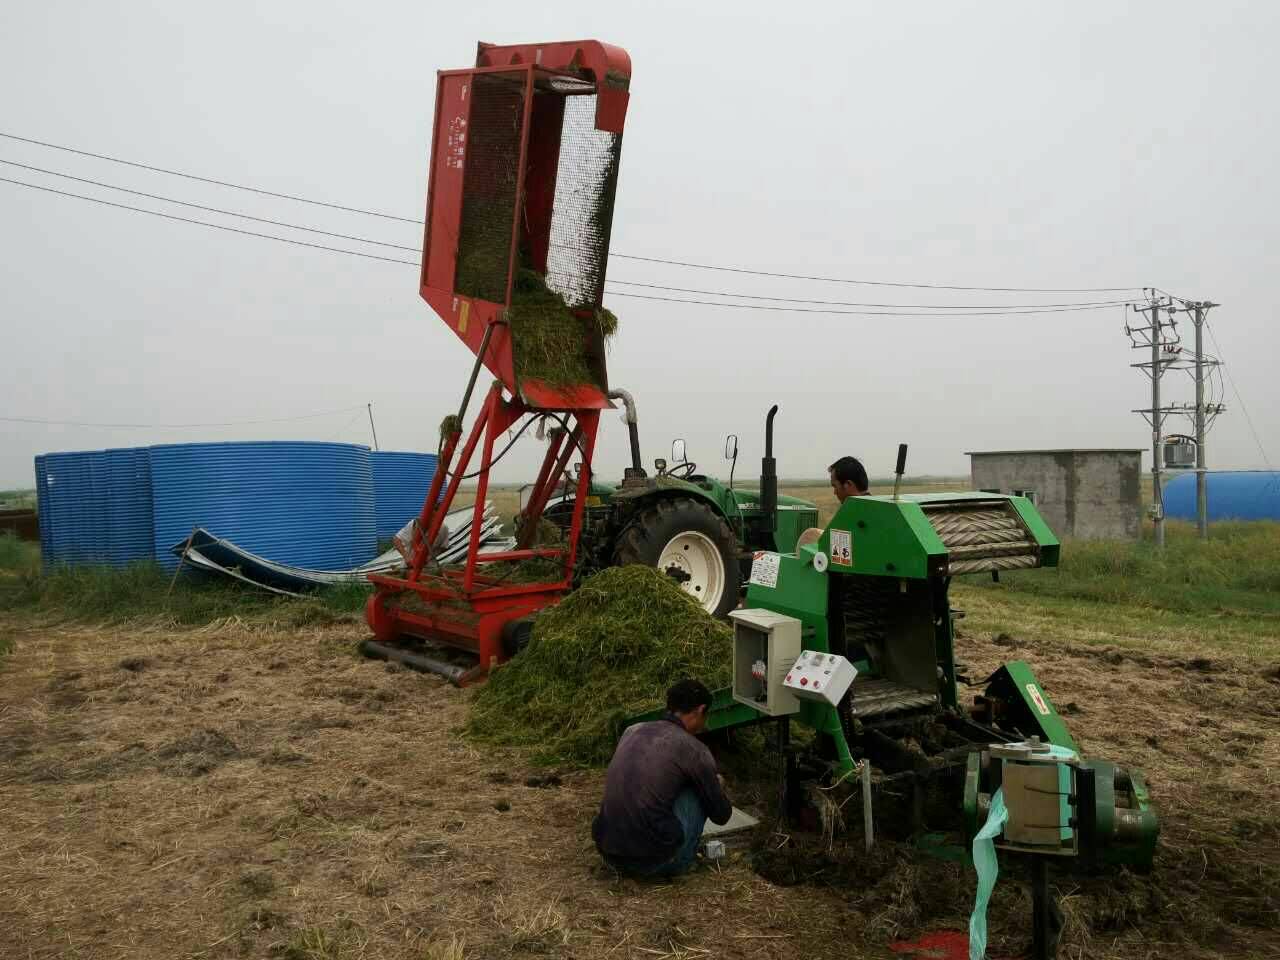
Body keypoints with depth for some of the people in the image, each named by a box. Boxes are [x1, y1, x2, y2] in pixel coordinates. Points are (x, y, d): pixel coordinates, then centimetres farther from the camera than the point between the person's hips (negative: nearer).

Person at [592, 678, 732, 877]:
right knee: (697, 788, 12)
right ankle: (682, 860, 18)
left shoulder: (632, 730, 13)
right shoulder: (694, 749, -4)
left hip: (609, 854, 6)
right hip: (654, 860, -6)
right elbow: (721, 815, 8)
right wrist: (717, 787, 32)